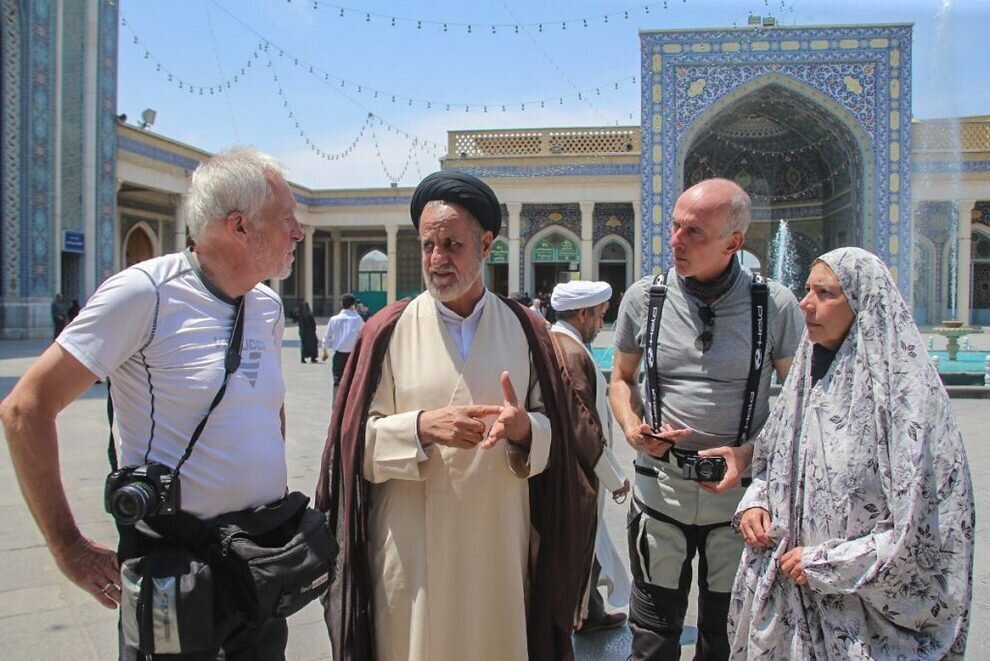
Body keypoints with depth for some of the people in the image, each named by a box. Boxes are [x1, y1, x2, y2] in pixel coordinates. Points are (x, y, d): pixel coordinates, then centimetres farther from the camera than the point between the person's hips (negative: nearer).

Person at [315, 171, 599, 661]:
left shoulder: (525, 331, 3)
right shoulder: (390, 331, -2)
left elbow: (555, 434, 3)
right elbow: (358, 439, -4)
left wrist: (524, 428, -18)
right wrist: (422, 427, -21)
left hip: (498, 542, 2)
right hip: (412, 544, -1)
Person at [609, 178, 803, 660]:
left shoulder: (775, 306, -8)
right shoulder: (644, 298, -3)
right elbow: (621, 379, 10)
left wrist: (752, 452, -13)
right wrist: (632, 429, -9)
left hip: (740, 492, 0)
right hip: (660, 490, 1)